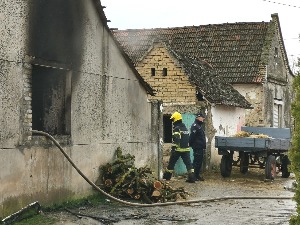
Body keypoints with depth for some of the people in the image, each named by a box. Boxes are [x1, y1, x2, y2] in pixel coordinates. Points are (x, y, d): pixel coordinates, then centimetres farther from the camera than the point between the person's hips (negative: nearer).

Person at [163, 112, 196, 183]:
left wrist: (173, 148, -20)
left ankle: (166, 177, 17)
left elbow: (176, 140, -20)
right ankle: (192, 178, -8)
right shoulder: (185, 128, 16)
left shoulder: (176, 128, -11)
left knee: (171, 163, 7)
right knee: (188, 163, 1)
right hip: (186, 149, 7)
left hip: (178, 149, -6)